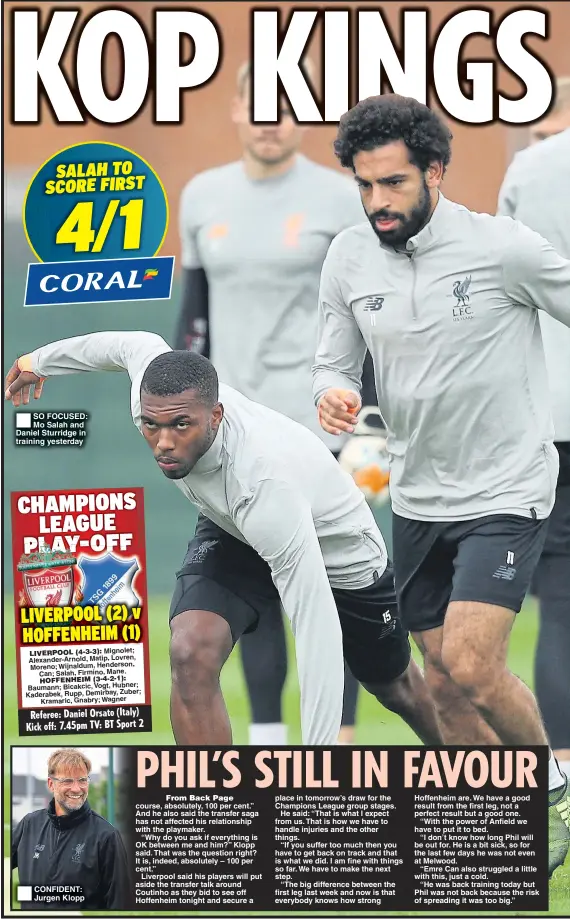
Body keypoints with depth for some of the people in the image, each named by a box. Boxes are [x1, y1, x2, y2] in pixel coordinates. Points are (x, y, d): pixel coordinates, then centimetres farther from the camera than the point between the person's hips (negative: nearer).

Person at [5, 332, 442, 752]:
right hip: (232, 533, 4)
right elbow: (140, 344, -4)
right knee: (192, 654, -26)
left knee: (394, 686, 20)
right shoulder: (155, 393, -32)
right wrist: (41, 359, 14)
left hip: (337, 550, -4)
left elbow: (319, 629, -45)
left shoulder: (267, 485, -48)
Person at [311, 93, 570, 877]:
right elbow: (335, 361, 8)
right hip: (417, 498, 6)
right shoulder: (348, 260, -1)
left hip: (505, 491, -5)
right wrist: (333, 394, -16)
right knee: (444, 687, 7)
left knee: (470, 667, -18)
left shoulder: (502, 247, -15)